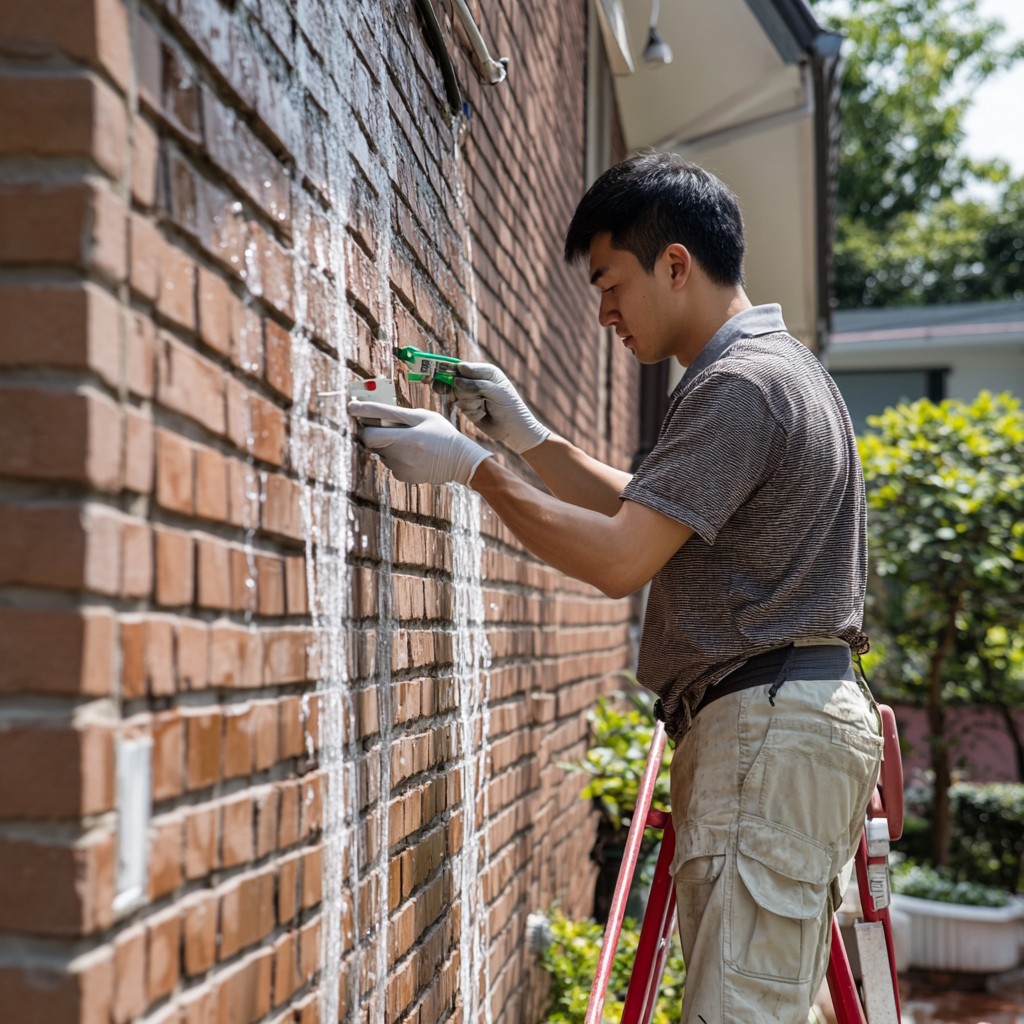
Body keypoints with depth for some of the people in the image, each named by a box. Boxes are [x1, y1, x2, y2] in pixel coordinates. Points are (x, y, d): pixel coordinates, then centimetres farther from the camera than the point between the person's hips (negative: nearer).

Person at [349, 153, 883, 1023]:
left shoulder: (741, 383, -14)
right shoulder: (774, 367, 20)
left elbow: (619, 559, -19)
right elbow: (649, 512, 27)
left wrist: (473, 467, -10)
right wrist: (528, 437, 20)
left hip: (768, 729, -11)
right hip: (778, 725, 11)